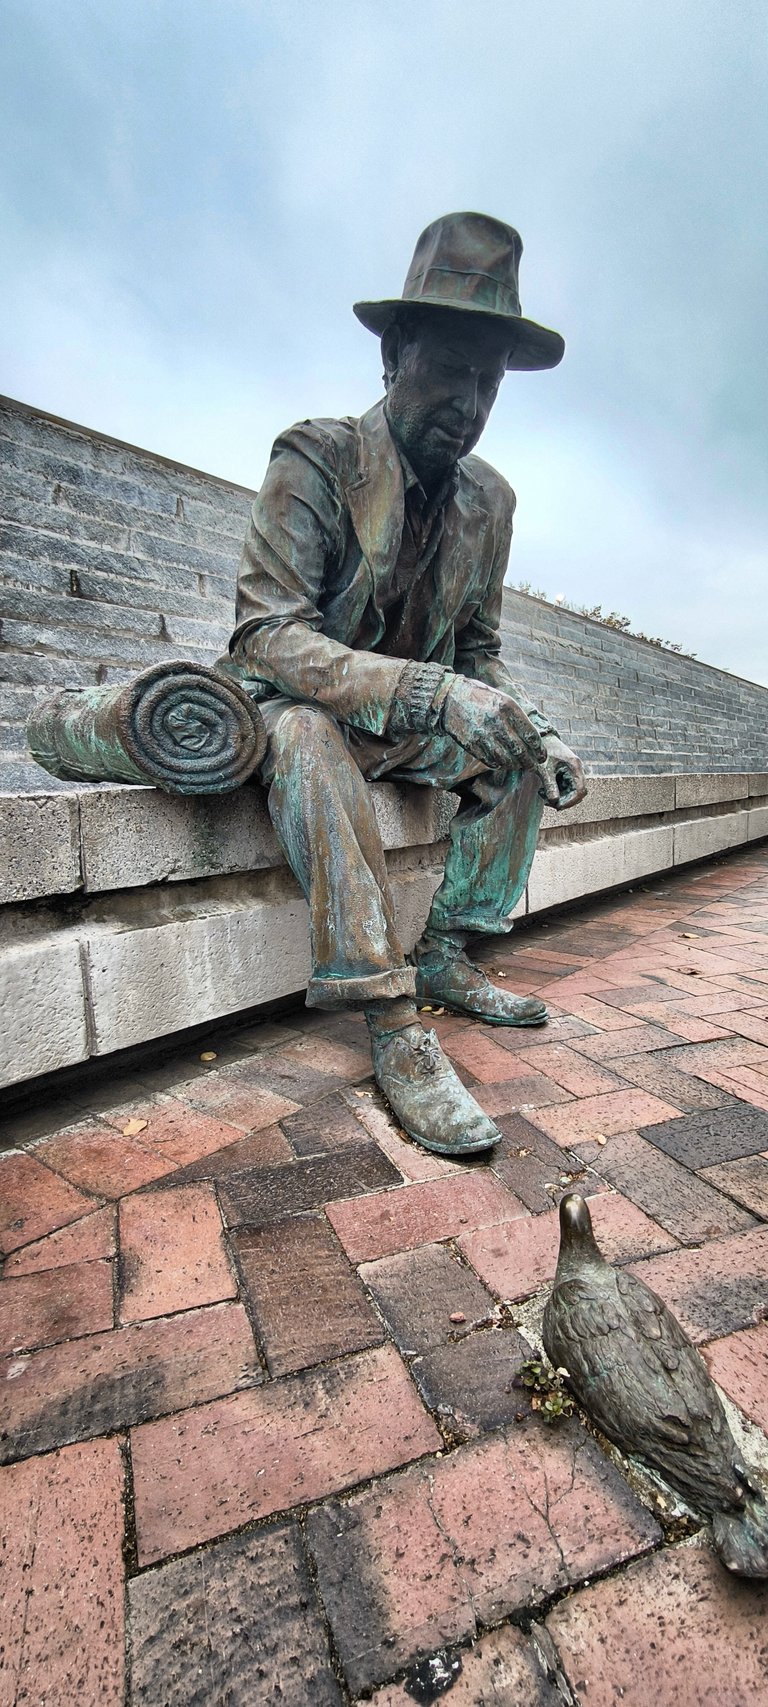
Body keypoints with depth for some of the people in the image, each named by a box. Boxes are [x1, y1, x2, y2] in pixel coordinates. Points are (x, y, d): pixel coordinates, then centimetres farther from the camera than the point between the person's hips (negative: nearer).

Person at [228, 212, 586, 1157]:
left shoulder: (490, 498, 3)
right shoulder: (316, 458, -15)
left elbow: (479, 648, 8)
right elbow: (264, 635, -27)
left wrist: (535, 728, -12)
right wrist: (434, 691, -40)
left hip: (405, 723, 6)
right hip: (293, 707, -5)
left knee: (520, 753, -9)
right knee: (307, 735, -37)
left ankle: (443, 956, -5)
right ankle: (392, 1025, -34)